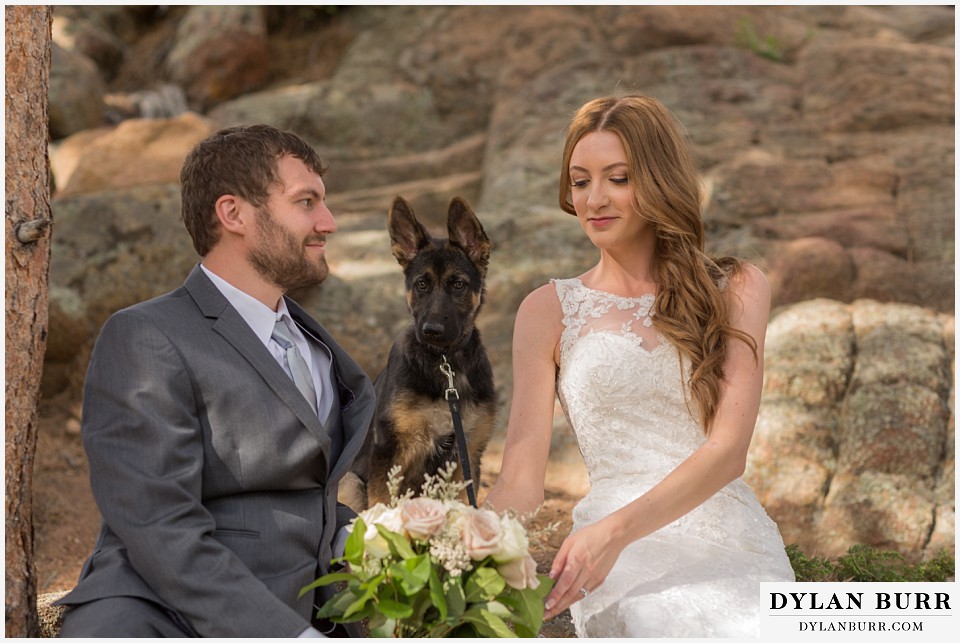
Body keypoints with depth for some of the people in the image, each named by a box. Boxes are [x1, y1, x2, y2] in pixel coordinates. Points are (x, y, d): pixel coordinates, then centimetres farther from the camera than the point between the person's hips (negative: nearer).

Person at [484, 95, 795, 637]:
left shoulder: (736, 289, 12)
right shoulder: (550, 311, 13)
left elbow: (728, 449, -2)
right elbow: (522, 477, 4)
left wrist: (615, 530, -19)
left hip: (733, 543, 1)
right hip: (626, 562, -1)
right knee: (661, 616, -36)